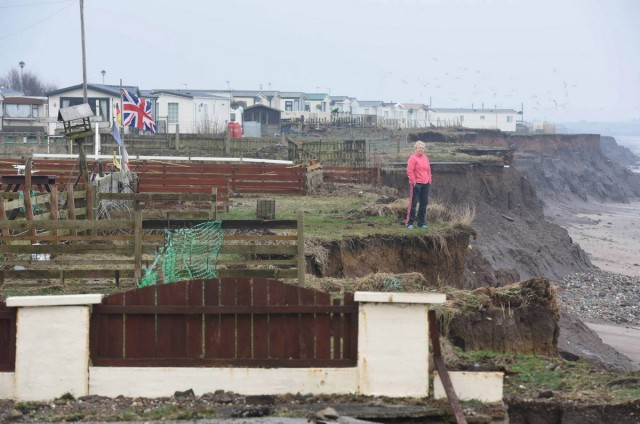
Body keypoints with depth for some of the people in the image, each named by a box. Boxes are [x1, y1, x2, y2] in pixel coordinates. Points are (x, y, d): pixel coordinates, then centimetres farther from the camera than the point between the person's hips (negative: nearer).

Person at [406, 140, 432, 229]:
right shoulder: (413, 158, -8)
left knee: (424, 203, 8)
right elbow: (409, 171, -12)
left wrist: (429, 180, 11)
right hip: (416, 184, -7)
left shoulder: (426, 158, 14)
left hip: (425, 184, 7)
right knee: (413, 203, -5)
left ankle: (421, 223, 16)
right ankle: (409, 223, -2)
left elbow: (428, 170, 21)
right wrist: (413, 181, -14)